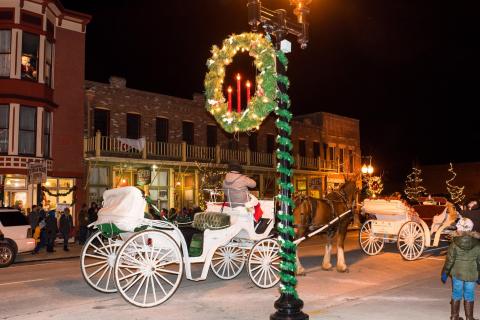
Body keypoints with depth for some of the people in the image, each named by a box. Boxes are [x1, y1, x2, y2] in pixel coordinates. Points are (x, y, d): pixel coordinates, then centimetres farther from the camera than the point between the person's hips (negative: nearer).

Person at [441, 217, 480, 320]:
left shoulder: (455, 243, -12)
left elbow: (450, 260, -10)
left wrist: (445, 273, 1)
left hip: (457, 273, 0)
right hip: (471, 274, 0)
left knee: (456, 295, 13)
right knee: (469, 296, 12)